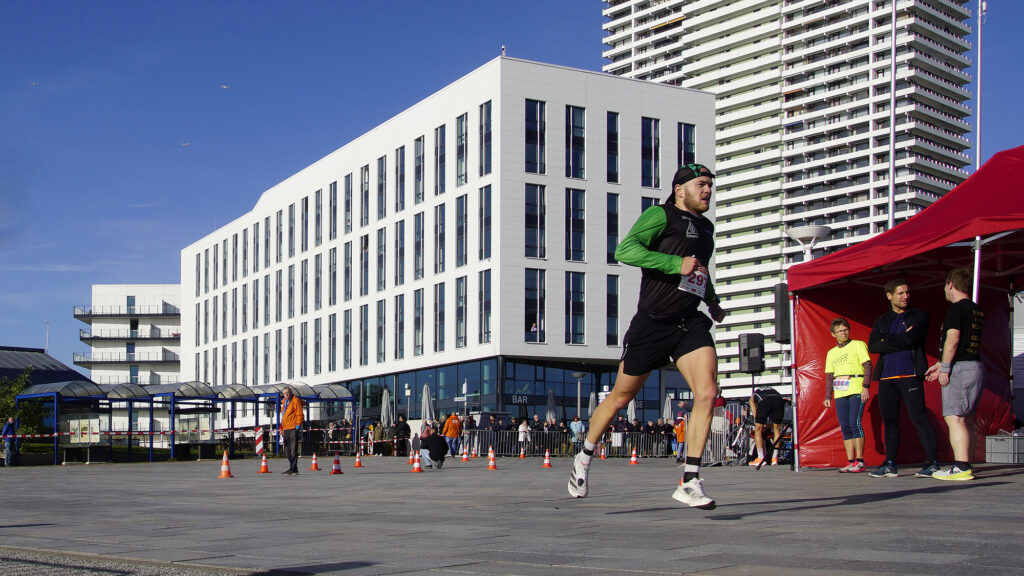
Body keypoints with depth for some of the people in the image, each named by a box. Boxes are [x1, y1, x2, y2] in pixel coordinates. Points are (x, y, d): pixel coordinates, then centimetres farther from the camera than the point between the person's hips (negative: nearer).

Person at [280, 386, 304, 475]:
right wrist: (281, 428, 19)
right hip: (286, 429, 9)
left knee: (293, 450, -9)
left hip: (293, 428, -9)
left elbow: (299, 414, -9)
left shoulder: (296, 401, -4)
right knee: (287, 451, 11)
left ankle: (292, 469, -11)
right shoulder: (284, 402, 20)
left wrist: (297, 426, -15)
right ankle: (294, 468, 18)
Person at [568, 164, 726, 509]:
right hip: (652, 322, -5)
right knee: (621, 397, 7)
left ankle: (689, 482, -12)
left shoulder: (706, 228, 18)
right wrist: (677, 264, -27)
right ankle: (585, 458, 30)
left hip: (691, 322, 6)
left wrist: (712, 302, 29)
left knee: (707, 392, -16)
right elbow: (625, 251, -23)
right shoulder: (660, 215, -7)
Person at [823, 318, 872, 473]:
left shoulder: (858, 345, 5)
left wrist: (865, 387, -12)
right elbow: (829, 375, 21)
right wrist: (828, 396, 13)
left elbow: (867, 365, -2)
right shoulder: (831, 353, 20)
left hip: (857, 391, -5)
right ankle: (850, 461, 5)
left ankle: (859, 461, -8)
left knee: (855, 423, -13)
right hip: (840, 393, 5)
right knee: (845, 427, 2)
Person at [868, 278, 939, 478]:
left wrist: (887, 339, 1)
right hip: (887, 376, 4)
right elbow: (872, 347, 1)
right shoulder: (881, 321, 18)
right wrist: (900, 341, -7)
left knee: (919, 417, -10)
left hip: (910, 374, -4)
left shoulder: (918, 316, 8)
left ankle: (932, 463, -7)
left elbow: (911, 338, -11)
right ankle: (890, 465, 12)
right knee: (889, 420, 6)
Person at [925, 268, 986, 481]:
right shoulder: (976, 310, 19)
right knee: (967, 420, 11)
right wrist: (940, 365, 28)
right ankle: (965, 465, 13)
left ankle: (961, 468, -18)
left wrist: (945, 368, -17)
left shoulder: (957, 308, -9)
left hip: (960, 368, -10)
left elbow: (953, 339, -20)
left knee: (954, 418, -12)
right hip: (976, 366, 10)